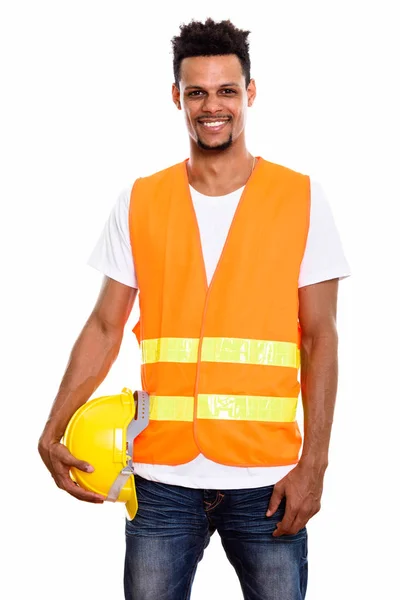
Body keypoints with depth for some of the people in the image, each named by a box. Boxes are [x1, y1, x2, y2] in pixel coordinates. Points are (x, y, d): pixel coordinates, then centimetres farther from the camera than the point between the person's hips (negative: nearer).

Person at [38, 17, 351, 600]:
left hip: (266, 481, -1)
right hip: (163, 478, 1)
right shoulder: (138, 203, 5)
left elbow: (319, 340, 0)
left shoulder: (302, 200, 1)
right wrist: (53, 430, -5)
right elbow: (105, 327, 6)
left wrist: (313, 465, -6)